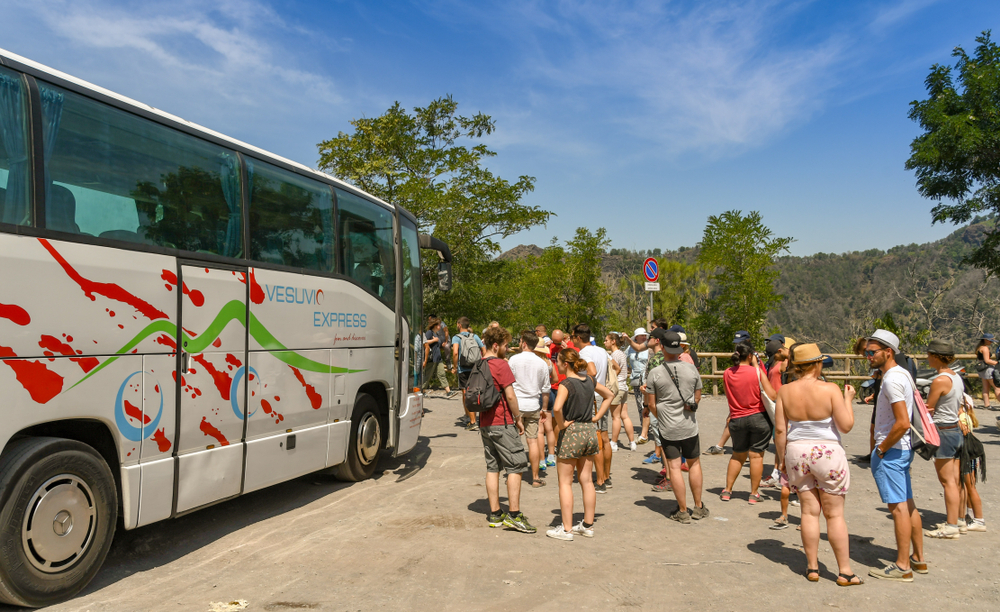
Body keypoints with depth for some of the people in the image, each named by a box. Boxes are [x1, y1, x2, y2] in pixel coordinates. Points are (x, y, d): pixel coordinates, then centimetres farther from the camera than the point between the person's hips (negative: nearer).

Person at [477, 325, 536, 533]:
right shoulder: (501, 364, -13)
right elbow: (510, 395, -16)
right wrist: (518, 418, -5)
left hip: (485, 423, 8)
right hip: (502, 423, -8)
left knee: (492, 467, 11)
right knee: (515, 466, -1)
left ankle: (495, 514, 15)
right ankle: (514, 514, -2)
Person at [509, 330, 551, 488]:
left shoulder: (514, 360, -7)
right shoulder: (541, 363, 4)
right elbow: (546, 389, 9)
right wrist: (544, 408, 19)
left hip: (516, 404, -3)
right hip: (533, 405, 3)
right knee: (533, 440, 5)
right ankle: (535, 478, 10)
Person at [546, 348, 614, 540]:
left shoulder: (567, 383, -17)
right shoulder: (589, 380, 5)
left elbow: (557, 408, -33)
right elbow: (609, 395, 18)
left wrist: (561, 424, -16)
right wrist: (596, 417, 13)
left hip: (571, 433, -7)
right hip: (590, 431, 7)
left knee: (565, 482, 3)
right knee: (586, 480, 13)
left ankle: (566, 529, 7)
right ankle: (588, 525, 21)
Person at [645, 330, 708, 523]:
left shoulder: (654, 373, -10)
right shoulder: (691, 368, -3)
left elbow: (651, 403, -4)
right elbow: (698, 396, 8)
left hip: (668, 428, -2)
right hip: (689, 426, 2)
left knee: (674, 467, 4)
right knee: (694, 464, 16)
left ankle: (683, 511, 9)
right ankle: (698, 508, 23)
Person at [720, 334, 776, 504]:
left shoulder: (728, 373, -1)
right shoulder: (757, 372, -12)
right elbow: (771, 396, -12)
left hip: (737, 419, 3)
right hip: (758, 418, -3)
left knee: (738, 455, 18)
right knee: (756, 455, 6)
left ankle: (727, 490, 20)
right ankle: (754, 494, 12)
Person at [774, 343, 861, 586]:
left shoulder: (785, 391, -3)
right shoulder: (830, 389, -13)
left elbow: (780, 429, -2)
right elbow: (846, 426, -10)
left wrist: (781, 458, 8)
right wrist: (848, 399, 4)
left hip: (796, 452, 3)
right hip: (828, 453, -3)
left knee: (809, 511, 11)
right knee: (835, 514, 5)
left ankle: (812, 567, 16)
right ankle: (845, 572, 12)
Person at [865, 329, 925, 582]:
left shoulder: (892, 379, -19)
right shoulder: (903, 374, 13)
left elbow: (902, 423, -26)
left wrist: (882, 449, -15)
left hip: (891, 450, -10)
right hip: (902, 449, 10)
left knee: (899, 506, -4)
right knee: (908, 504, 16)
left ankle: (902, 567, 2)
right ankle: (918, 559, 25)